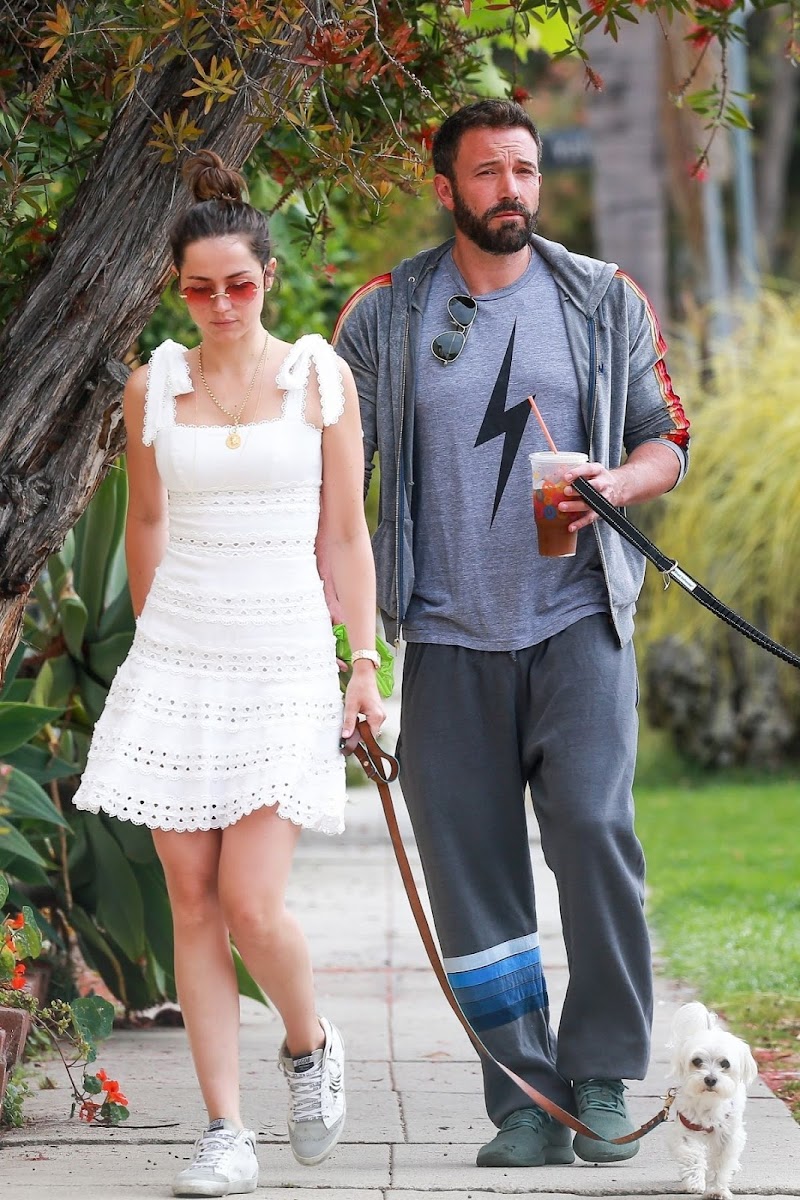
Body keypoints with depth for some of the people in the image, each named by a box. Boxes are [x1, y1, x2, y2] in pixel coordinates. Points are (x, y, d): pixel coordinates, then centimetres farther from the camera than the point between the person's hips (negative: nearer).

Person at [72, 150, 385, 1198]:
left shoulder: (321, 377, 2)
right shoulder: (153, 387, 5)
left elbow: (345, 533, 5)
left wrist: (367, 660, 0)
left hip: (285, 659, -2)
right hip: (178, 657, 2)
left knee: (252, 905, -12)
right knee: (194, 905, -1)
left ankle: (310, 1044, 19)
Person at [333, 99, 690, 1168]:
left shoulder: (605, 301, 9)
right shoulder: (383, 318, 8)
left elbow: (668, 440, 12)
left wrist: (616, 483, -12)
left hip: (577, 619, -1)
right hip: (448, 637, 1)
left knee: (593, 825, -16)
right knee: (473, 868, 0)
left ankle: (603, 1076, -3)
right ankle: (526, 1100, 7)